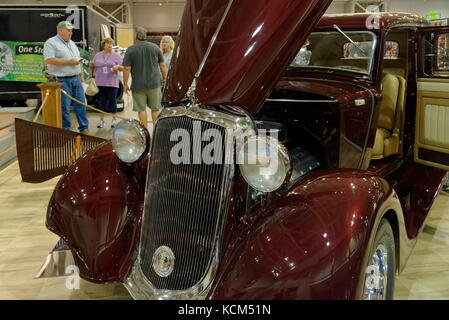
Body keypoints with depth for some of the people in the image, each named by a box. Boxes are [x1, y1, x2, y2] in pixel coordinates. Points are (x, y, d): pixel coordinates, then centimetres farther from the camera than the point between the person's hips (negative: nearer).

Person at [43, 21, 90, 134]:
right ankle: (65, 130, 7)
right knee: (64, 106, -3)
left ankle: (84, 128, 14)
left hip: (76, 78, 7)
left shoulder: (71, 43, 18)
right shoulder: (51, 43, -7)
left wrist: (80, 74, 18)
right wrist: (68, 62, -18)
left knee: (81, 103, 7)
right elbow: (49, 60, -19)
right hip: (62, 80, -7)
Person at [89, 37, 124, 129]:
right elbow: (92, 66, 20)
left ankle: (114, 119, 10)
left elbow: (122, 68, 3)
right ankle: (102, 120, 12)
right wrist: (91, 65, -3)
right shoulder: (98, 55, 13)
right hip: (100, 83, 2)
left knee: (112, 101, -1)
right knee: (102, 101, 5)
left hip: (112, 83, -2)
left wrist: (118, 67, -18)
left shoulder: (116, 56, 5)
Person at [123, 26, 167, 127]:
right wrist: (164, 78, 15)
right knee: (155, 109, 11)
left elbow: (127, 69, -8)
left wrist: (125, 84, 0)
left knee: (141, 109, 6)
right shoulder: (155, 47, 4)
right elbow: (163, 65, 5)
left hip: (138, 85, -2)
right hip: (154, 84, 3)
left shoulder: (131, 50, -5)